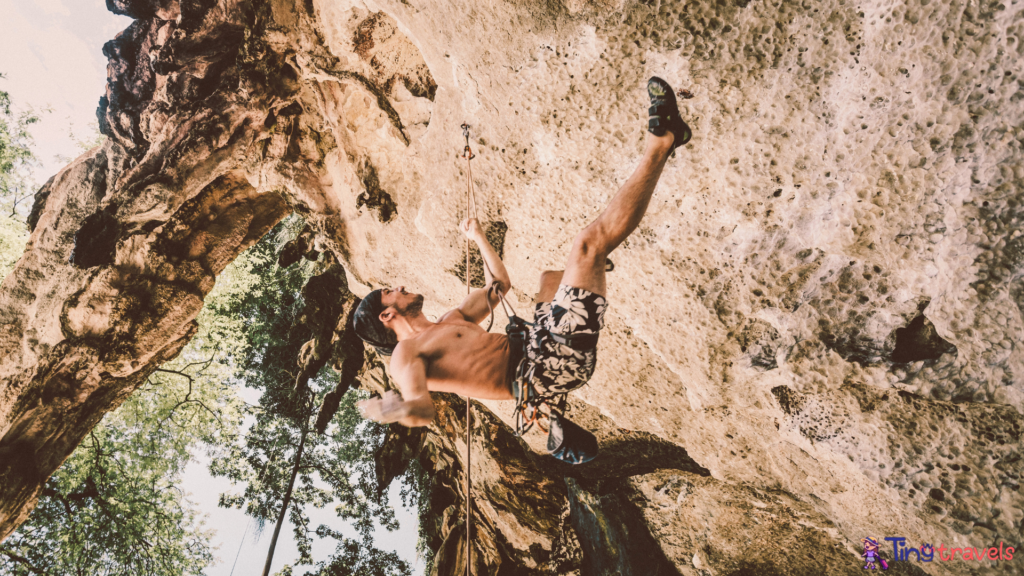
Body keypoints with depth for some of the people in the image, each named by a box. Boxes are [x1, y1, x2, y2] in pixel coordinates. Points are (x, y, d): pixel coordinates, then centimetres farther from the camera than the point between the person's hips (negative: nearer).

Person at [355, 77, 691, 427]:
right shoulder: (406, 354, -4)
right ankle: (659, 144, -4)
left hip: (542, 352, 10)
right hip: (549, 365, -10)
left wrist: (478, 238, 37)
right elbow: (421, 411, -22)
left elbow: (500, 284, 33)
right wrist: (396, 408, -37)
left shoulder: (452, 322, 21)